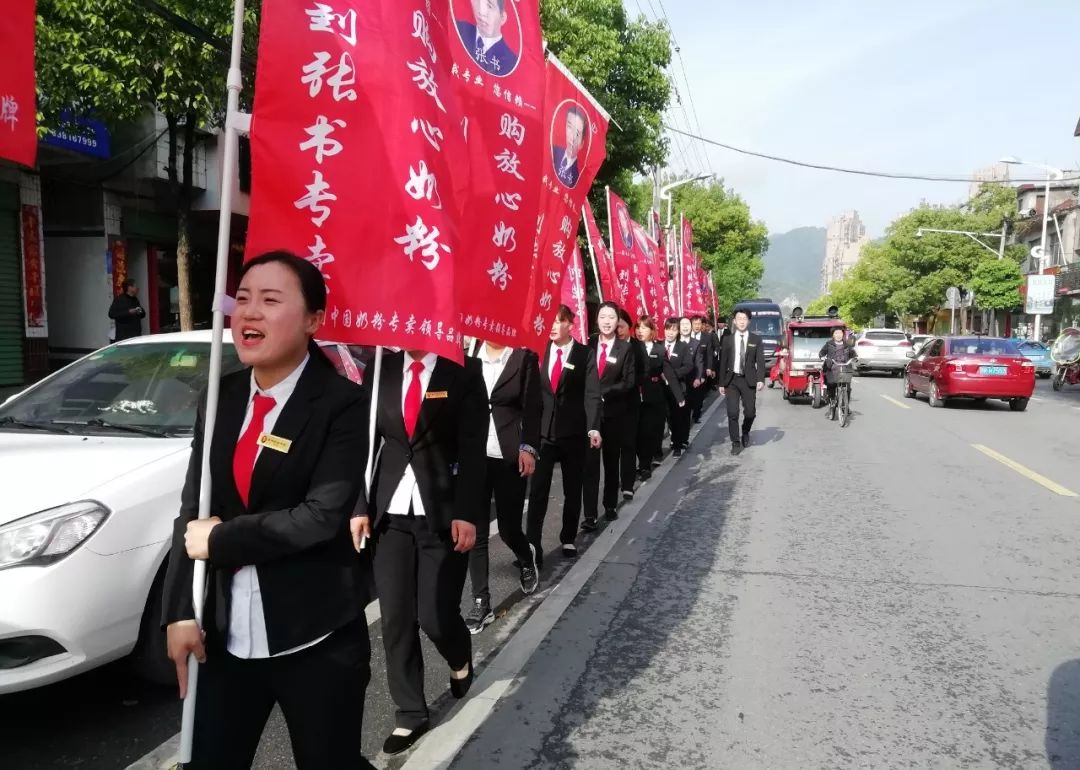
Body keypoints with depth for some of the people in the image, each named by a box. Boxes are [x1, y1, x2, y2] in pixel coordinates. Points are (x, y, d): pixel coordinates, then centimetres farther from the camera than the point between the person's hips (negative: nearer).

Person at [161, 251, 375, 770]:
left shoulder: (342, 404, -13)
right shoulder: (222, 396, 5)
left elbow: (323, 515, -21)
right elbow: (193, 510, 6)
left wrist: (220, 541, -13)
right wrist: (180, 611, -2)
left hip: (317, 639, -4)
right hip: (225, 634, 5)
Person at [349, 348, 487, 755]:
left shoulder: (464, 371, -4)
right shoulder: (381, 369, 6)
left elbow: (473, 448, -8)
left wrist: (466, 513, -15)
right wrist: (359, 505, -2)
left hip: (443, 512, -3)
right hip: (391, 512, 3)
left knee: (435, 615, -1)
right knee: (395, 618, 5)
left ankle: (460, 661, 34)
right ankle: (410, 714, 23)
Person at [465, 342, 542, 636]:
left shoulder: (525, 357, 0)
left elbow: (531, 407, -2)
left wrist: (528, 448, -12)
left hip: (510, 456, -2)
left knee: (508, 529, 5)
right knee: (475, 532, 1)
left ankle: (526, 557, 40)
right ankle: (481, 603, 11)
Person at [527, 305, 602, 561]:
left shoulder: (585, 354, -2)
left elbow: (591, 393, -10)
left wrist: (593, 427, -22)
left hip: (573, 432, -1)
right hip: (542, 430, 1)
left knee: (572, 489, 12)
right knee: (537, 491, -3)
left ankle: (568, 538, 28)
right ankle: (533, 546, -1)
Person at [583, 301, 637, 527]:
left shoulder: (625, 348, -1)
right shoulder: (588, 345, 2)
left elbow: (629, 382, -7)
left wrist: (603, 393, -16)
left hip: (614, 412, 0)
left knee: (611, 460, 13)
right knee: (590, 463, -4)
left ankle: (610, 506, 28)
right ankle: (590, 515, -3)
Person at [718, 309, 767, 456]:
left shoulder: (756, 339, 4)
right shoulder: (728, 339, 5)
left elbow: (760, 361, -1)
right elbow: (723, 362, 7)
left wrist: (760, 379, -14)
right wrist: (721, 383, 3)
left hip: (749, 380, 0)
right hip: (732, 379, 0)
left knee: (750, 412, 2)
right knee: (732, 413, -6)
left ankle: (745, 433, 32)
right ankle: (736, 443, 6)